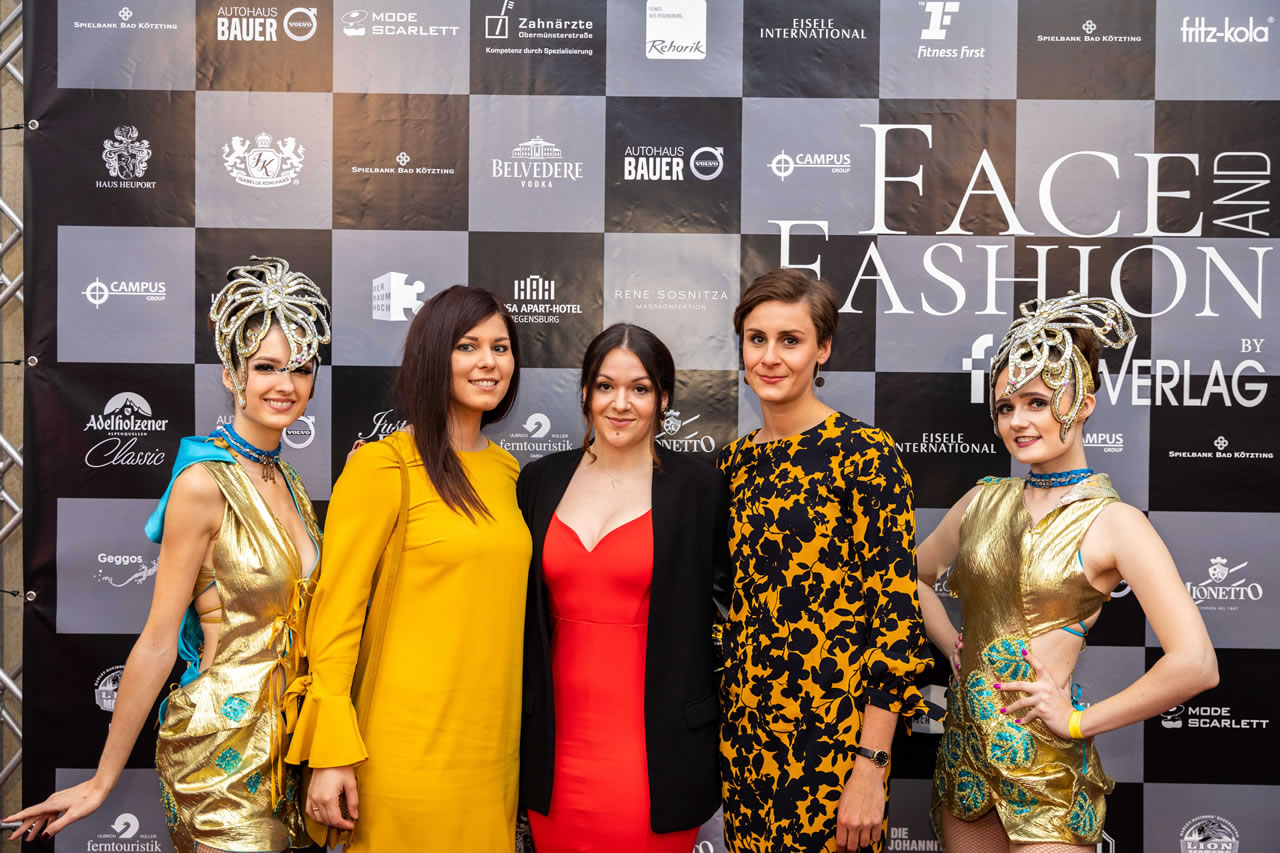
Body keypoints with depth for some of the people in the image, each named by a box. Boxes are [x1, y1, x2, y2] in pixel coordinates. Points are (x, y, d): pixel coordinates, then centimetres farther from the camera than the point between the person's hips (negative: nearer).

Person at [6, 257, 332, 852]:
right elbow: (157, 641, -13)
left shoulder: (290, 485, 8)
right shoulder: (204, 483, -15)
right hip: (221, 744, -7)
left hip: (285, 737, 7)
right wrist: (102, 781, -8)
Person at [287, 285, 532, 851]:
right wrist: (331, 752, -14)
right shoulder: (384, 465, -9)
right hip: (410, 754, -6)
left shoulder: (507, 471, 10)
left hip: (493, 745, 6)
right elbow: (336, 607, -11)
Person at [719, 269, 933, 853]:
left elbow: (896, 612, -14)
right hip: (743, 728, 6)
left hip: (831, 738, -6)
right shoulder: (735, 460, 7)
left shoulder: (864, 454, -12)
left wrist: (870, 766, -17)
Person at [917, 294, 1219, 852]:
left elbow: (1196, 664, -20)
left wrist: (1079, 721, -14)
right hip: (965, 750, 5)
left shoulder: (1111, 522, -13)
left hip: (1045, 772, -5)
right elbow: (917, 575, 21)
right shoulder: (983, 501, 3)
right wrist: (953, 646, 6)